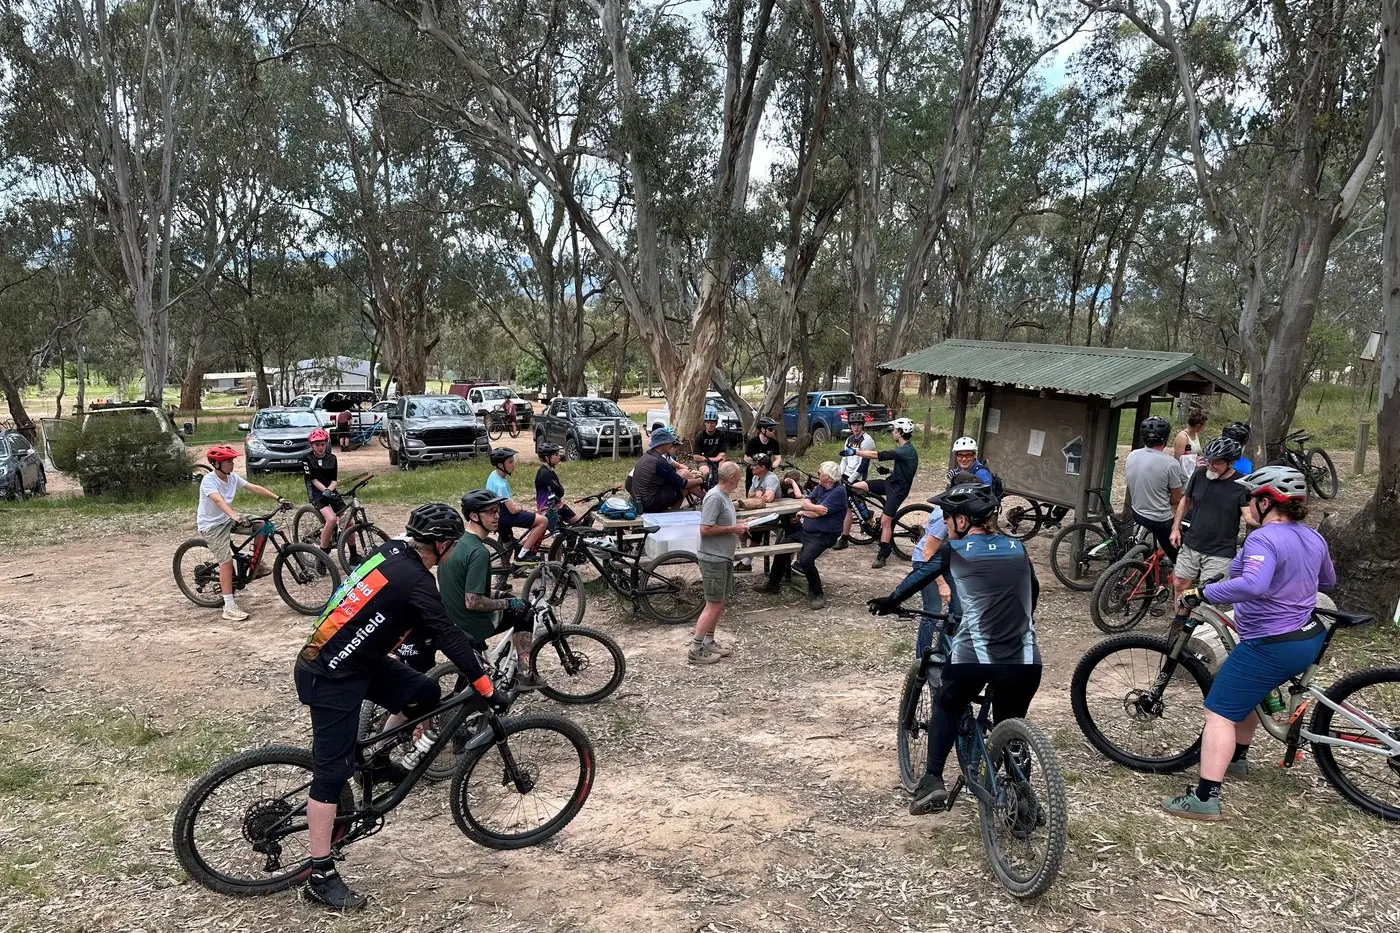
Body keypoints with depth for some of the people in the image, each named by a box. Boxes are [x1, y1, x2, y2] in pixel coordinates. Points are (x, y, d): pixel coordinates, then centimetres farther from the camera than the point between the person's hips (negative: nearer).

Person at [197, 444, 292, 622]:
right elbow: (219, 500, -39)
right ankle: (229, 608, -11)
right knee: (227, 562, -14)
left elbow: (254, 488, -3)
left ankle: (256, 566, 13)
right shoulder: (209, 480, -23)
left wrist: (278, 498, -12)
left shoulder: (232, 477, -2)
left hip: (227, 520, 7)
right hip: (211, 525, -7)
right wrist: (235, 517, -55)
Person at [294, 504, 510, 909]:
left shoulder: (391, 552, 4)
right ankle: (321, 876, 5)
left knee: (424, 693, 9)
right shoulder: (415, 580, -22)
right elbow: (448, 636, -21)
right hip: (330, 677, -9)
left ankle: (378, 763, 25)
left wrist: (469, 649, 22)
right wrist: (486, 688, -15)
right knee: (332, 771, -3)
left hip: (357, 659, 9)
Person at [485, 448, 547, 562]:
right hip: (504, 517, -10)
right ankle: (522, 555, -13)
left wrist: (518, 505, 5)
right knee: (543, 521, -17)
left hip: (499, 512, 10)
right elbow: (513, 509, -23)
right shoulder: (501, 484, -24)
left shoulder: (494, 475, 7)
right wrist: (522, 508, -3)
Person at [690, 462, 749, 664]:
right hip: (714, 559, -10)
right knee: (713, 605, -6)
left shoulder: (724, 496, 12)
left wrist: (739, 524, 8)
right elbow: (705, 529, -24)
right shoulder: (715, 497, -19)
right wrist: (733, 529, -17)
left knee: (720, 603, 16)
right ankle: (696, 649, 0)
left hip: (724, 558, 10)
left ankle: (709, 643, 26)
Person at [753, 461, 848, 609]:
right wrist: (815, 508, -19)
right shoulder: (819, 487, 9)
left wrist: (803, 512, -3)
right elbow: (805, 503, 2)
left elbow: (818, 513, -20)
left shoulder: (839, 491, -17)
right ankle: (773, 583, 29)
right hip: (805, 530, 9)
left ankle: (816, 595, -11)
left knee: (805, 560, -30)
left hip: (823, 535, -9)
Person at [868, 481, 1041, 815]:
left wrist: (890, 602, 32)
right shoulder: (1017, 548, 12)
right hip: (1025, 662, 3)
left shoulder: (956, 551, 1)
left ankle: (932, 780, 12)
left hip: (974, 656, -3)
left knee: (947, 707, 24)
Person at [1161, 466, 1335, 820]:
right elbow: (1327, 581, 25)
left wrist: (1202, 593, -32)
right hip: (1308, 640, 9)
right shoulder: (1313, 538, 7)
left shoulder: (1264, 539, -22)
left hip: (1271, 646, -9)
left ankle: (1205, 797, -10)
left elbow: (1253, 585, -40)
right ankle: (1238, 758, 44)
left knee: (1220, 712, -6)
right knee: (1245, 694, 30)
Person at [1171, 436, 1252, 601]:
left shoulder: (1241, 485, -13)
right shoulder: (1200, 474, -2)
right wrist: (1175, 528, 11)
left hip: (1220, 552, -4)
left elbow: (1249, 515, -21)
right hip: (1191, 545, 4)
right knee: (1180, 585, 11)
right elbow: (1186, 500, 12)